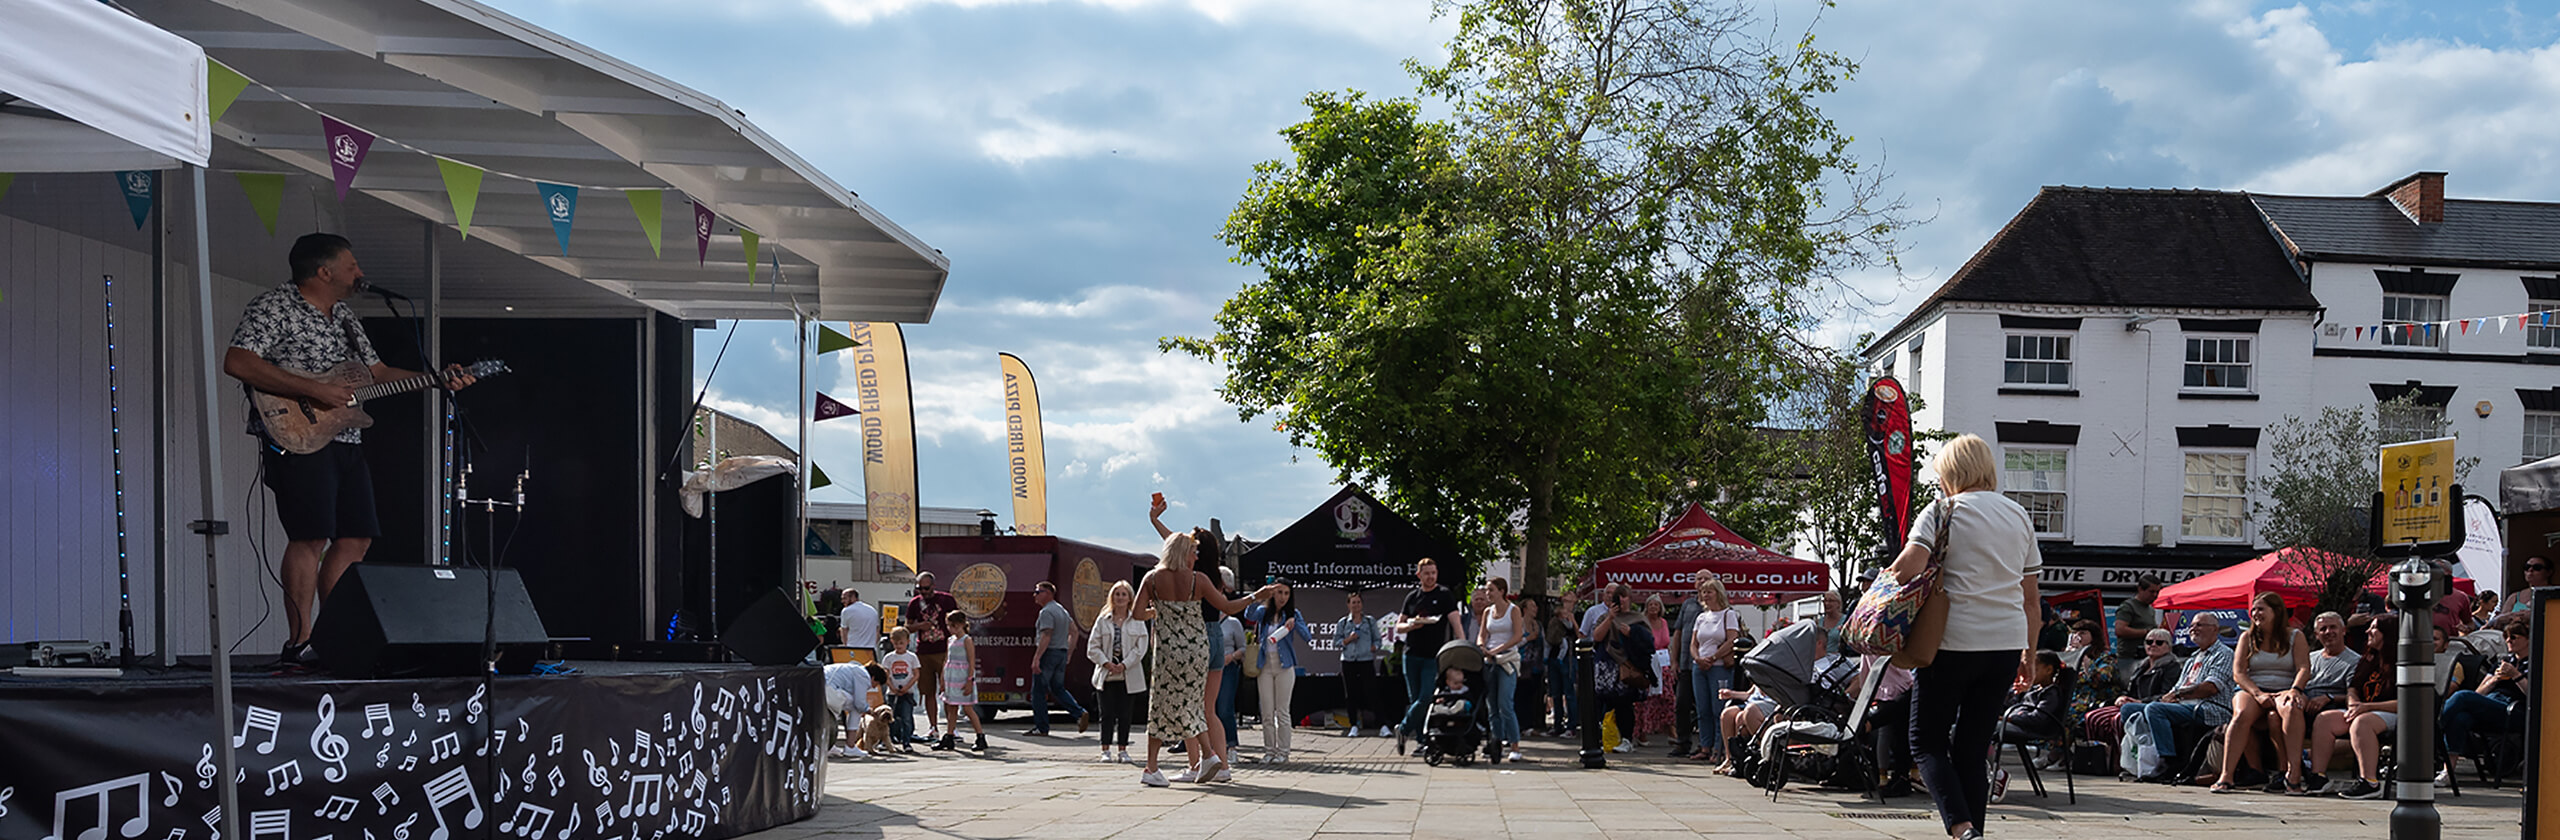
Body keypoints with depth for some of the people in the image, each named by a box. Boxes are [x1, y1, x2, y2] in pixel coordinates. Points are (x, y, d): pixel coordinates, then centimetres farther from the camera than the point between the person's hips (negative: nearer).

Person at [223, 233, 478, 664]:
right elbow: (236, 362, -18)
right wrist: (313, 389, -21)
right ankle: (299, 644, -11)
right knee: (311, 536, -14)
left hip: (347, 441, 9)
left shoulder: (345, 315, 20)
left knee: (356, 537, 6)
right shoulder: (272, 306, -6)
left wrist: (438, 379, 15)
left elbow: (378, 372, 26)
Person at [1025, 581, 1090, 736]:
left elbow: (1046, 637, -22)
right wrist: (1069, 653, 22)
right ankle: (1080, 713, -1)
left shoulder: (1046, 612, -14)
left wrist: (1036, 659, -24)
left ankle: (1041, 727, 0)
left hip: (1048, 653, -9)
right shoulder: (1062, 610, 16)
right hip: (1062, 653, 9)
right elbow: (1074, 632, 20)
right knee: (1058, 688, 15)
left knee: (1038, 690, -1)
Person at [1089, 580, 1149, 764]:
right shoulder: (1103, 620, 6)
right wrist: (1106, 663, -11)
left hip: (1127, 675, 0)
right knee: (1107, 714, -2)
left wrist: (1124, 665, -11)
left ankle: (1122, 749, 11)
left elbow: (1140, 647, -2)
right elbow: (1092, 647, 3)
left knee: (1124, 714, 4)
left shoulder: (1137, 621, 4)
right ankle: (1106, 750, 5)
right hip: (1106, 675, 0)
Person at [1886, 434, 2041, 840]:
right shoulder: (2019, 516, 14)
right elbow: (2031, 598, 16)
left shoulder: (1944, 510, -3)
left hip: (1954, 640, -5)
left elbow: (1907, 567, -18)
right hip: (2007, 643, 5)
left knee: (1927, 742, 4)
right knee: (1972, 747, 12)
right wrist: (2028, 652, 24)